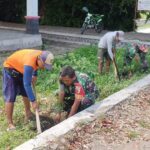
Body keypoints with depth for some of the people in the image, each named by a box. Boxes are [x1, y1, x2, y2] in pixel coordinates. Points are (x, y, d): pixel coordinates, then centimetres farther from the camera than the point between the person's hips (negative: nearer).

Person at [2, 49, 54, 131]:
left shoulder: (41, 56, -18)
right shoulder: (29, 64, -42)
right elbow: (27, 84, -40)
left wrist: (34, 75, 2)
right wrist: (33, 101, -38)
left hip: (21, 69, 8)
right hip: (10, 68, -8)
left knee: (25, 92, 15)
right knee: (10, 97, -11)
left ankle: (28, 114, 32)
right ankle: (10, 124, -6)